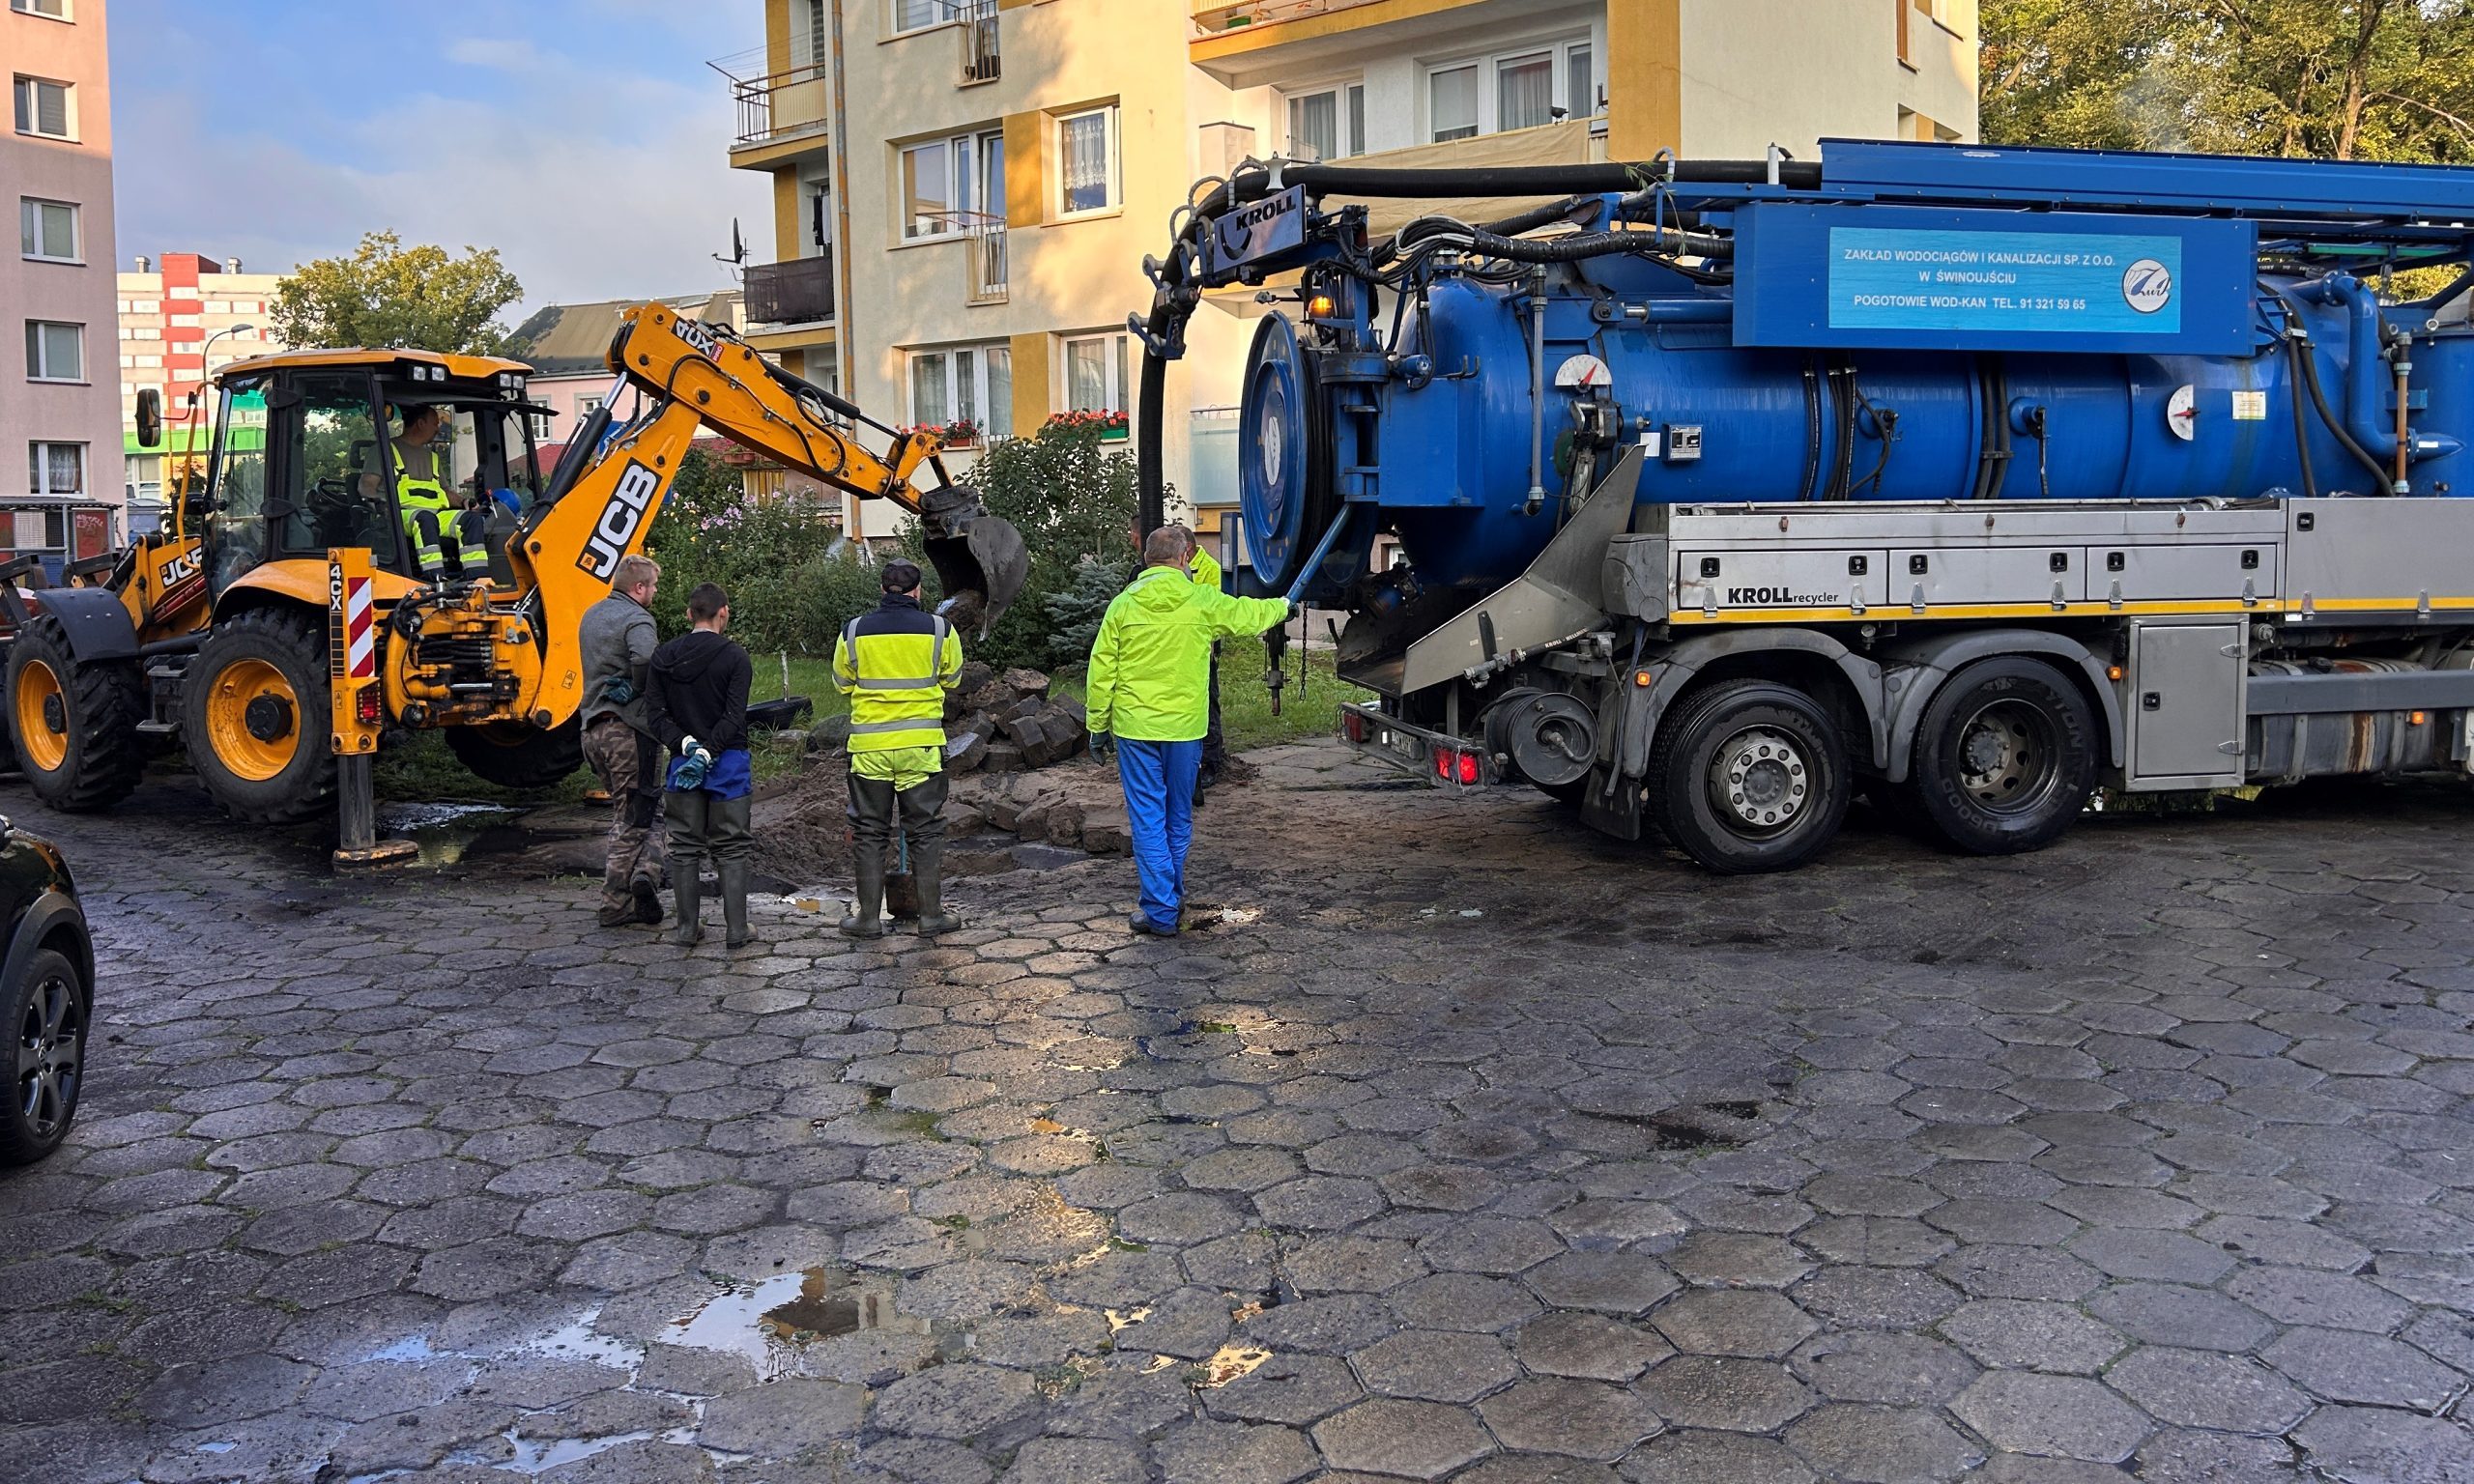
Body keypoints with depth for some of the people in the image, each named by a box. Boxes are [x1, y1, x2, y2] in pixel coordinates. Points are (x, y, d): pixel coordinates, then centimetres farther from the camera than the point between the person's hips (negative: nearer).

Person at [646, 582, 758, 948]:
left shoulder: (663, 657, 4)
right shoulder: (734, 657, -8)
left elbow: (655, 712, -2)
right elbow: (734, 716, -16)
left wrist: (684, 744, -10)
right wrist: (708, 751, -17)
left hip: (682, 763, 3)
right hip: (728, 764, -3)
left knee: (685, 847, 10)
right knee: (731, 849, 4)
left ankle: (687, 928, 11)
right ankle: (737, 929, 3)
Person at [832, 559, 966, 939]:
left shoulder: (854, 632, 0)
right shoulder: (939, 629, -2)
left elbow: (842, 683, 12)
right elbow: (951, 679, 12)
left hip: (869, 745, 1)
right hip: (922, 744, -1)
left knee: (869, 831, 9)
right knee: (926, 830, 8)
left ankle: (868, 917, 13)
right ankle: (932, 915, 11)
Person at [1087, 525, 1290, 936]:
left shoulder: (1123, 605, -3)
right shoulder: (1202, 602, -2)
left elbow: (1102, 672, -1)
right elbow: (1250, 614, 15)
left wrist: (1098, 726, 8)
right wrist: (1284, 606, 36)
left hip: (1133, 728, -1)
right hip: (1184, 728, 1)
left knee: (1148, 818, 2)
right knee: (1179, 818, 16)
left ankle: (1160, 911, 0)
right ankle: (1171, 897, 30)